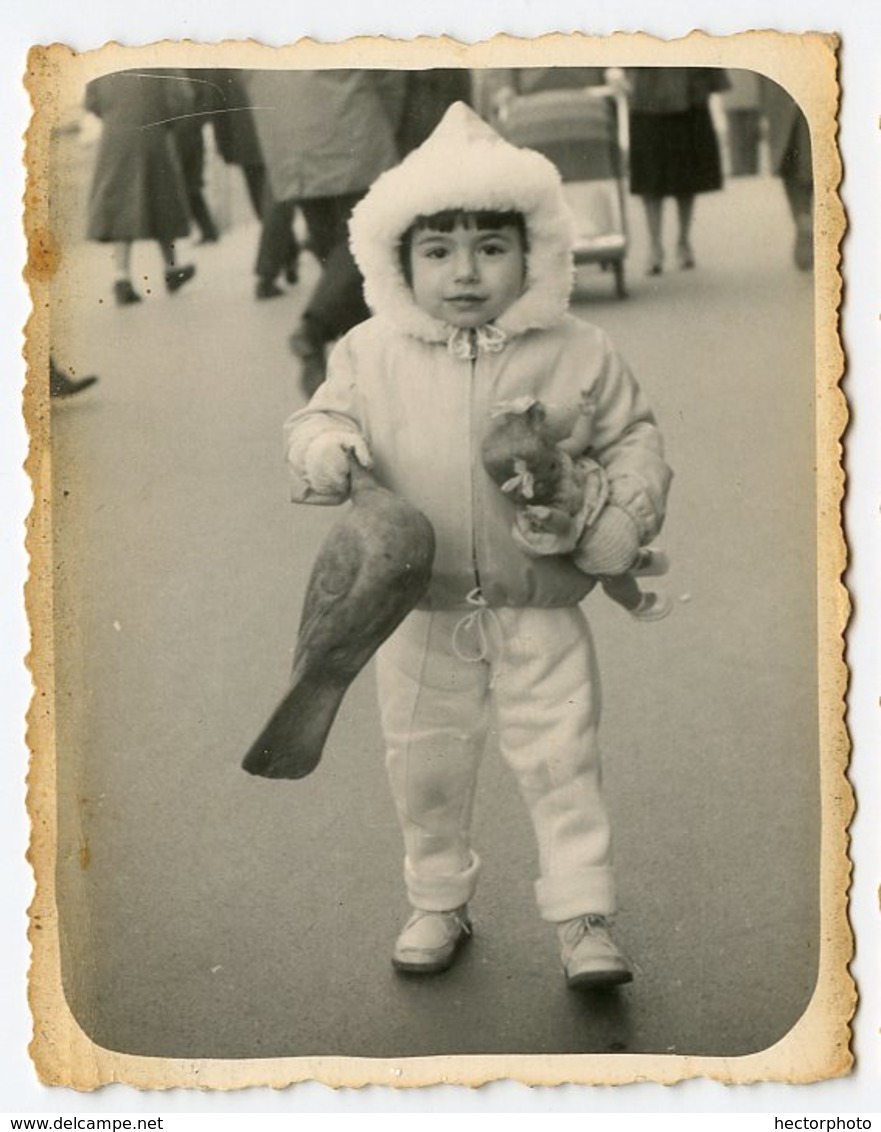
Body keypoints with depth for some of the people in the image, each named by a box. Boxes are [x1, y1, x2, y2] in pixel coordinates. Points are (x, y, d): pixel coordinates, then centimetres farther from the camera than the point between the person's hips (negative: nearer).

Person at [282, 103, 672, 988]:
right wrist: (324, 450, -18)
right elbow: (323, 414, 5)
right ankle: (437, 902, 34)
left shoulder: (575, 354, -6)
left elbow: (632, 435, 2)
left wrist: (628, 512, -14)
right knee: (424, 766, 13)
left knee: (561, 764, 2)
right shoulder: (371, 355, -3)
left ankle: (583, 919, 15)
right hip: (423, 613, 2)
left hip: (541, 609, -2)